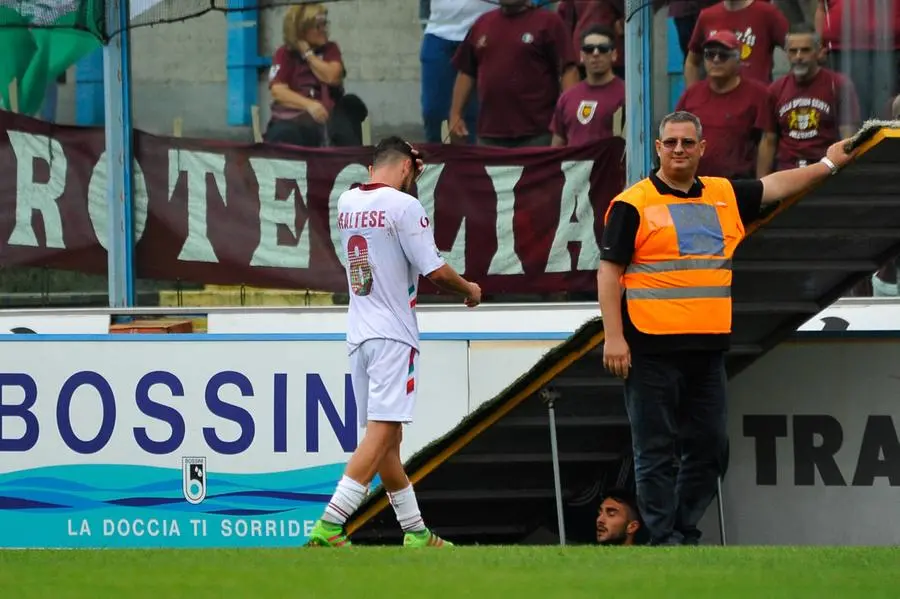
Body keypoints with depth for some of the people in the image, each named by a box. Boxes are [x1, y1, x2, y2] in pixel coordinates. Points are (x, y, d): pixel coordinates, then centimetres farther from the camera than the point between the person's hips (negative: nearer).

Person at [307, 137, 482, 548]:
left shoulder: (347, 203, 11)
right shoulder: (403, 206, -9)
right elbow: (435, 271, -10)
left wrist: (407, 171, 37)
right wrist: (469, 290, 8)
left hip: (358, 335, 8)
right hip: (392, 335, -8)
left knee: (385, 439, 11)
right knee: (381, 434, -13)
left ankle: (416, 533, 19)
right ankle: (328, 527, -25)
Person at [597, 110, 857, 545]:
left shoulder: (725, 197, 14)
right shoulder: (632, 205, -3)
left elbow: (775, 187, 25)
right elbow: (609, 272, -5)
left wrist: (828, 164, 23)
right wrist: (614, 337, -11)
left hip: (707, 347, 6)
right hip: (652, 349, -6)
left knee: (709, 447, 9)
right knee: (655, 451, -2)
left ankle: (686, 530, 19)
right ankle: (664, 537, 0)